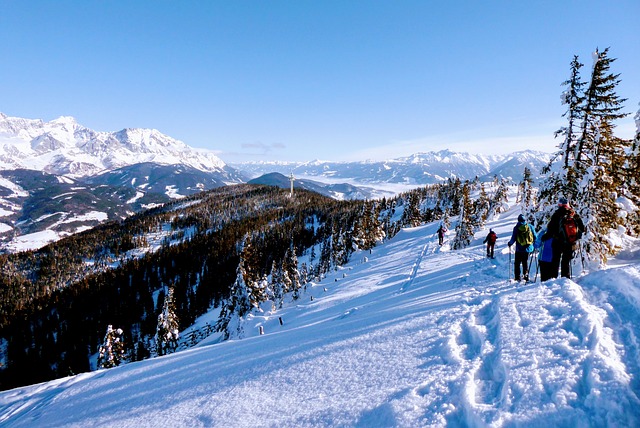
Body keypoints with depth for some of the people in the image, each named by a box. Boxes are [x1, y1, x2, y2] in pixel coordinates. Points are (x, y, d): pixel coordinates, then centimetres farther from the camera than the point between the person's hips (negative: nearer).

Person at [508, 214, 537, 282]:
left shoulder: (516, 228, -6)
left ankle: (517, 277, 5)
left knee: (517, 263, 7)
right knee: (526, 263, 14)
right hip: (528, 248, 2)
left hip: (519, 249, -2)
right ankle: (526, 275, 10)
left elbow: (513, 238, -6)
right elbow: (535, 237, 5)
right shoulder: (530, 226, 2)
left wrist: (509, 243, 12)